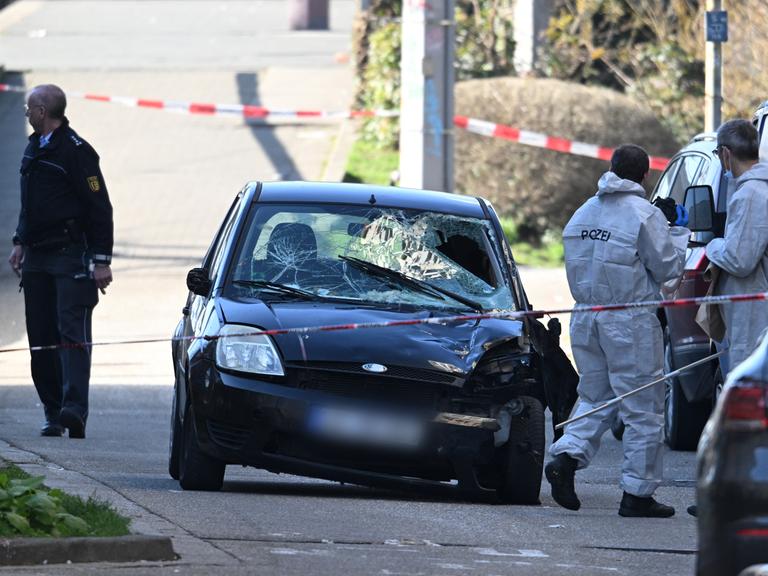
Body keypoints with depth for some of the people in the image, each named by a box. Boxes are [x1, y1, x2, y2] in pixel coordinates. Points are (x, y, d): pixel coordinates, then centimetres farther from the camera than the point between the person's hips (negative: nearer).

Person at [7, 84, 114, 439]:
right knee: (41, 339, 4)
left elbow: (100, 208, -10)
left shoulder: (76, 151, -10)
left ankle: (74, 407, -25)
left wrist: (101, 261, -13)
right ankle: (53, 413, 6)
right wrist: (21, 243, 17)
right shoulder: (34, 149, 16)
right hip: (37, 257, 8)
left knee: (72, 330, -15)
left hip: (71, 256, -8)